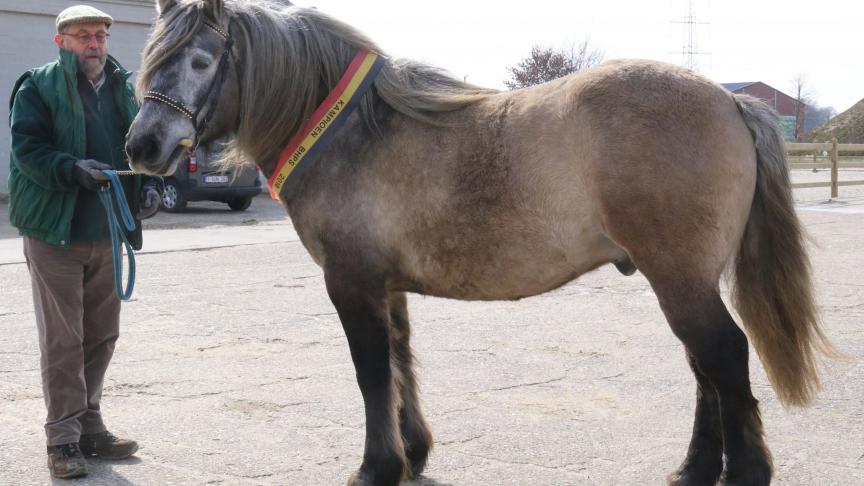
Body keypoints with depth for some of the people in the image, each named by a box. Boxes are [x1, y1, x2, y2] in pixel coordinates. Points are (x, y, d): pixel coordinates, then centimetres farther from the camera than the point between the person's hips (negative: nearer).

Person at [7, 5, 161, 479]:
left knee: (101, 336, 12)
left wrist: (149, 186, -3)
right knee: (62, 340, -2)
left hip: (108, 234, 5)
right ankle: (63, 438, 6)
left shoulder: (125, 89, 11)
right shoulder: (38, 88, -4)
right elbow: (27, 149, -13)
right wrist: (73, 169, -29)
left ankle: (88, 426, 25)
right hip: (54, 231, -5)